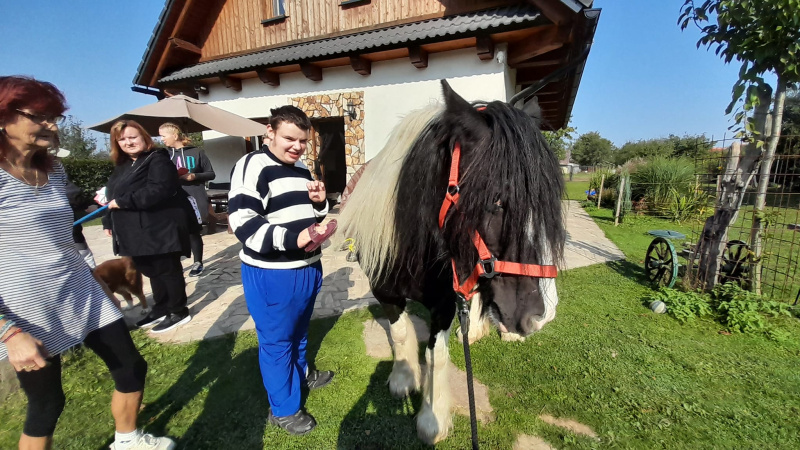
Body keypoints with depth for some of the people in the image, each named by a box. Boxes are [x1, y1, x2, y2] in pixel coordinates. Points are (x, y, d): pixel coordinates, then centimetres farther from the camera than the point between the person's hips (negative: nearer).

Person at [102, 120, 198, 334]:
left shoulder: (158, 159, -11)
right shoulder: (122, 166, 18)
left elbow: (157, 191, -25)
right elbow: (112, 196, 23)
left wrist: (123, 202, -21)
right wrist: (109, 222, 16)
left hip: (160, 229, -9)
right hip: (137, 232, 9)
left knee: (168, 270, 0)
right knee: (151, 270, 17)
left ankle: (179, 311, 12)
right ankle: (161, 308, 31)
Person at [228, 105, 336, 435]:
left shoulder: (301, 169, 10)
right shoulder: (253, 165, -16)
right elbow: (242, 223, -24)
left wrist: (320, 203, -3)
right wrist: (292, 238, -35)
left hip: (308, 268, 8)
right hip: (271, 275, -8)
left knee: (299, 330, 27)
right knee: (276, 340, 9)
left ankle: (300, 373, 51)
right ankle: (283, 409, 29)